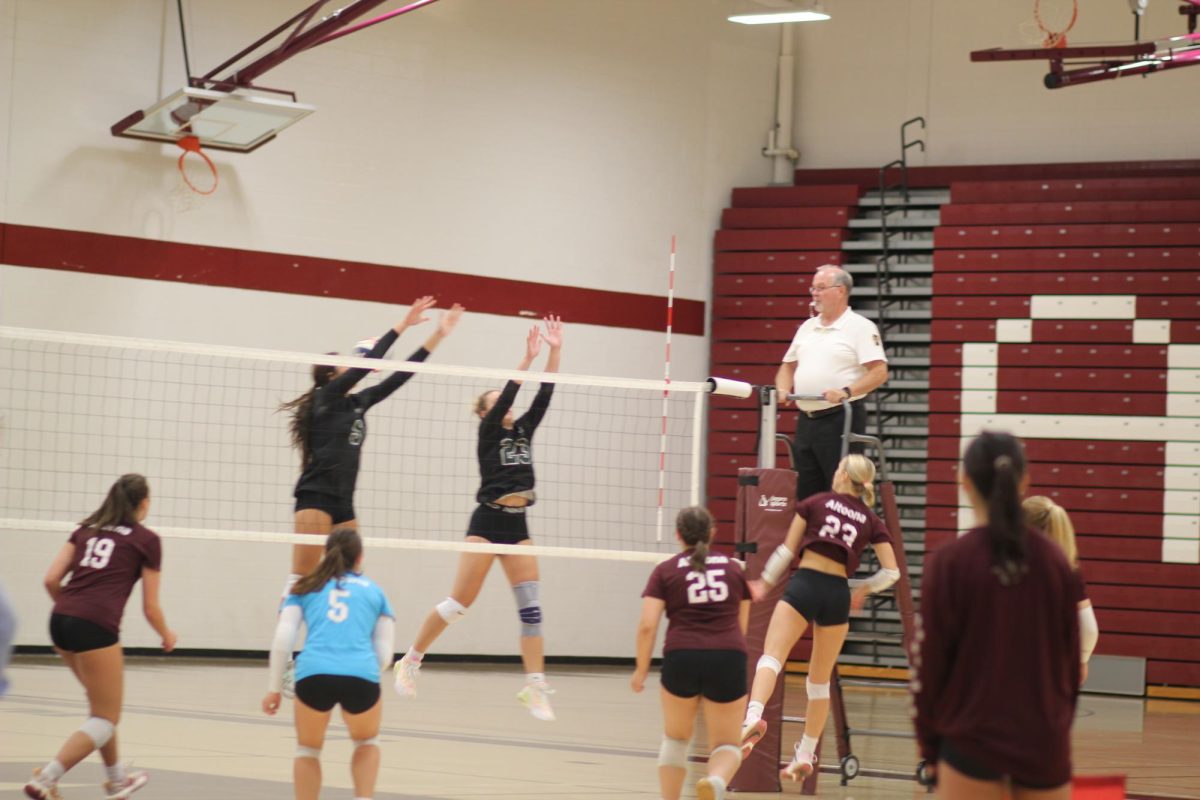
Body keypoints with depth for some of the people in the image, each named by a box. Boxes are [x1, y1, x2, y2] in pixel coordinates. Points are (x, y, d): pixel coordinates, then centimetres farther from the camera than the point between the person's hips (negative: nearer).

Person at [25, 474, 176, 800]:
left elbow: (51, 579, 11)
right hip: (95, 626, -7)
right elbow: (150, 607, 8)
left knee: (101, 703, 27)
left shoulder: (86, 529, 20)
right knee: (106, 720, 3)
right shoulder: (147, 540, 6)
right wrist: (167, 636, 27)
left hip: (60, 620, 7)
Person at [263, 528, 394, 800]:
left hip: (313, 674, 0)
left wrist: (274, 688, 15)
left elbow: (282, 639, 9)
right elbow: (384, 654, 17)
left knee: (308, 749, 25)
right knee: (367, 741, 30)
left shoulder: (306, 588, 22)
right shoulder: (375, 591, 23)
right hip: (362, 676, 0)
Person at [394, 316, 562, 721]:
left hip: (518, 525, 6)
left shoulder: (523, 431, 13)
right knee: (460, 600, -7)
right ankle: (411, 661, 8)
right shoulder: (488, 433, -1)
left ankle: (535, 687, -5)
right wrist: (527, 359, -21)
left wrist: (555, 351, -3)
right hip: (488, 522, -6)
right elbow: (507, 395, -16)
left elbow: (544, 395, 6)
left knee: (531, 605, -3)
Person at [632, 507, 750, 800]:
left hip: (682, 658, -1)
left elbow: (647, 625, -1)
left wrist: (641, 670, 10)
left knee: (676, 737, 23)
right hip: (729, 659, 1)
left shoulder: (665, 571, 9)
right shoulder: (734, 568, 17)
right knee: (726, 745, 8)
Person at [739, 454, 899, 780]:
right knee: (820, 681, 15)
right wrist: (864, 589, 25)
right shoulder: (871, 521, 13)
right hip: (838, 594, 3)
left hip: (804, 583, -3)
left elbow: (787, 549, 8)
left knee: (771, 656, -16)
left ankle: (753, 716, -44)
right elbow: (891, 571, 8)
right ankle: (805, 756, 18)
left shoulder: (815, 503, 8)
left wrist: (764, 583, 20)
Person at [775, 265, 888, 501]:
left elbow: (879, 372, -13)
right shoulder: (808, 327, 17)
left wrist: (846, 392, -25)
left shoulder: (860, 327, -5)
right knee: (805, 491, 8)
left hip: (841, 419, -7)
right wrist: (782, 390, 4)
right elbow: (788, 366, 25)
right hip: (806, 419, 7)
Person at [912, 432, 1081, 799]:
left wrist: (929, 744, 5)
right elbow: (1072, 660, 7)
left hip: (971, 741, -3)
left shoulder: (949, 562, -9)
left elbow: (929, 662, -6)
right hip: (1045, 741, 3)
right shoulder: (1054, 561, 0)